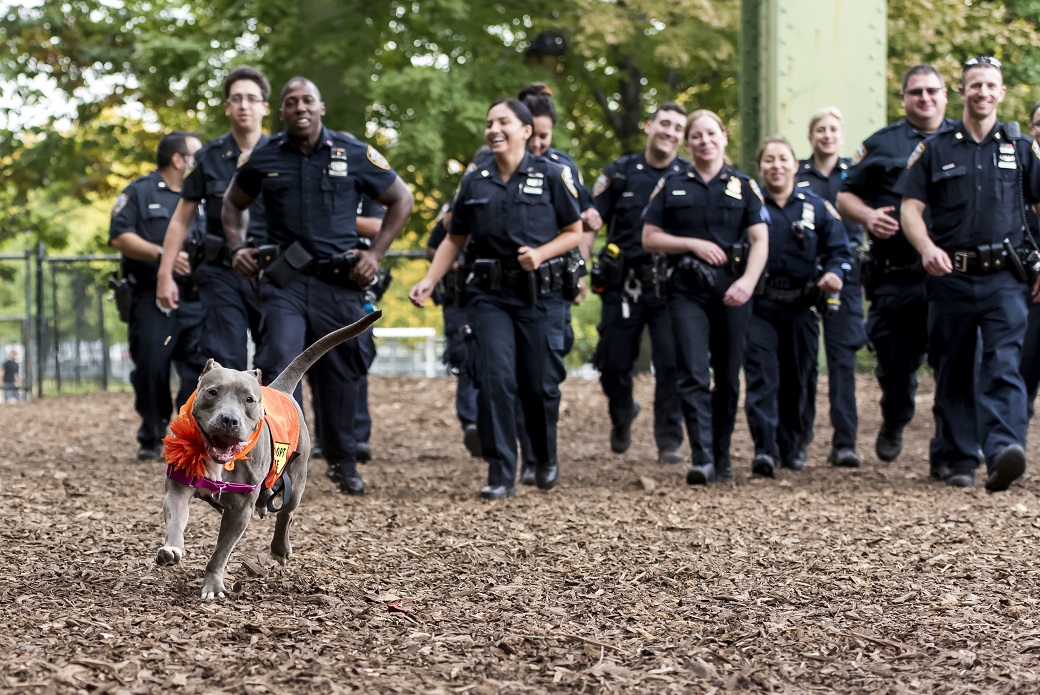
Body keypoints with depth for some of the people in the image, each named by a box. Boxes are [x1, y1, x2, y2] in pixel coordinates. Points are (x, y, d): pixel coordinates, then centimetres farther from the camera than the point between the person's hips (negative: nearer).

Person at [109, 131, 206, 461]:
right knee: (151, 371, -1)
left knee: (201, 370, -6)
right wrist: (162, 254, -17)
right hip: (152, 300, -4)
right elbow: (119, 237, -6)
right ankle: (151, 440, 12)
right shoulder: (141, 192, 3)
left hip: (194, 301, 4)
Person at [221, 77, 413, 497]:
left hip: (339, 283, 0)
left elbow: (401, 200, 11)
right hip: (284, 281, 0)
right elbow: (234, 203, 23)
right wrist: (237, 247, 8)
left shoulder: (354, 155, 1)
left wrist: (375, 253, 4)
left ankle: (343, 463, 27)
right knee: (283, 365, -18)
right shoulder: (263, 159, 5)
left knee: (339, 375, 9)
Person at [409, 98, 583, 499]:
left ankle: (546, 458, 29)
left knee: (540, 385, 2)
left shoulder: (550, 176, 1)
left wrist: (541, 253, -14)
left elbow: (574, 232, 4)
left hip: (540, 295, -2)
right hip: (490, 295, 2)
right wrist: (429, 281, 1)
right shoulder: (474, 183, 9)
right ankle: (501, 475, -7)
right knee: (495, 379, -11)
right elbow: (455, 240, 14)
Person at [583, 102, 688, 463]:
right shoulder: (620, 173, 6)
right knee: (614, 365, 7)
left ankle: (669, 441, 0)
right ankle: (622, 415, 37)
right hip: (622, 283, 1)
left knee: (671, 365, -9)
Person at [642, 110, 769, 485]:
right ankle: (701, 459, -20)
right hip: (687, 288, -1)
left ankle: (721, 457, 18)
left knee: (727, 377, 6)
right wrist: (693, 244, -7)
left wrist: (748, 281, -16)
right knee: (693, 374, -13)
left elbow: (760, 240, 0)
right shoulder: (671, 186, 10)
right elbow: (650, 238, 7)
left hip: (732, 290, 1)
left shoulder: (744, 186, 8)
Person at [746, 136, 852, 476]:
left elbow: (839, 249, 11)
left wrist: (834, 273, -10)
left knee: (797, 379, 10)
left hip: (801, 306, 2)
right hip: (760, 304, -2)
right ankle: (765, 449, -21)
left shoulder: (817, 207, 9)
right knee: (762, 375, -15)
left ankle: (792, 446, 28)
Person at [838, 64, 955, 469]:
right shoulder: (881, 145, 11)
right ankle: (893, 424, 33)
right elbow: (845, 196, 13)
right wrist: (867, 215, -8)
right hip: (896, 278, 0)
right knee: (896, 361, 4)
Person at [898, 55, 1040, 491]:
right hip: (951, 276, 1)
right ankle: (957, 459, 16)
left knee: (1003, 366, -16)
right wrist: (926, 247, -16)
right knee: (954, 372, 7)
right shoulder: (935, 150, 8)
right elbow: (910, 206, 3)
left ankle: (1003, 453, -30)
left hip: (1003, 278, -1)